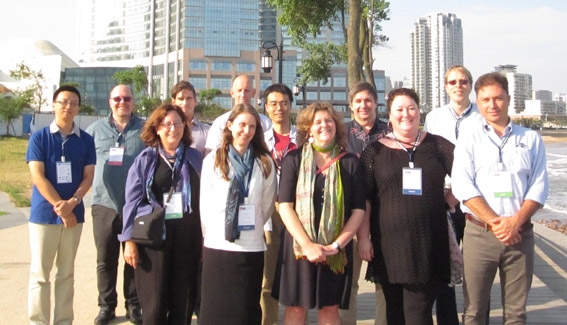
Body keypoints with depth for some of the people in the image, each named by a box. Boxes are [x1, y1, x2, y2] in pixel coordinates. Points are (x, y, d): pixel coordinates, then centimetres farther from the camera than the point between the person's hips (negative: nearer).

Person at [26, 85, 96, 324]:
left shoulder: (86, 140, 5)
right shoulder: (39, 138, -2)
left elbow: (88, 177, 2)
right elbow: (38, 177, -8)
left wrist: (72, 203, -15)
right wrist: (60, 207, -13)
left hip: (74, 214, 2)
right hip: (44, 213, -2)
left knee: (66, 272, 10)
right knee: (40, 273, 2)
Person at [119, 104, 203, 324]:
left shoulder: (194, 158, 8)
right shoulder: (145, 159, 3)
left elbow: (203, 199, 9)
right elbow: (132, 201, 2)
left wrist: (204, 238, 7)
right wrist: (129, 240, -4)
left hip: (187, 236, 2)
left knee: (181, 302, 7)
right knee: (154, 304, 2)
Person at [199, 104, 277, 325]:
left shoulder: (265, 163, 2)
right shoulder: (213, 160, 2)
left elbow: (267, 205, 7)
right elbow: (205, 204, 5)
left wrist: (251, 228, 10)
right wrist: (210, 234, 7)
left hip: (251, 248, 0)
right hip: (216, 246, 0)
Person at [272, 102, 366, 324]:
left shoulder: (350, 162, 4)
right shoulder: (294, 159, -1)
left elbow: (359, 209, 1)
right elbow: (285, 206, -7)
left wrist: (337, 245, -10)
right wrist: (307, 245, -15)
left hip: (336, 250, 1)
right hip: (298, 246, -1)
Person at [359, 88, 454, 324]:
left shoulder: (437, 145, 6)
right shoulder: (375, 151, 5)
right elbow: (363, 198, 3)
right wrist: (363, 238, -2)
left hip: (428, 243, 0)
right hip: (389, 242, 1)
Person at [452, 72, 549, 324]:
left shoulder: (531, 139, 11)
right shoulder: (468, 141, 7)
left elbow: (539, 185, 4)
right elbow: (462, 186, -4)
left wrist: (515, 222, -11)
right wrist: (496, 222, -13)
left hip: (520, 234, 2)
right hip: (479, 234, -1)